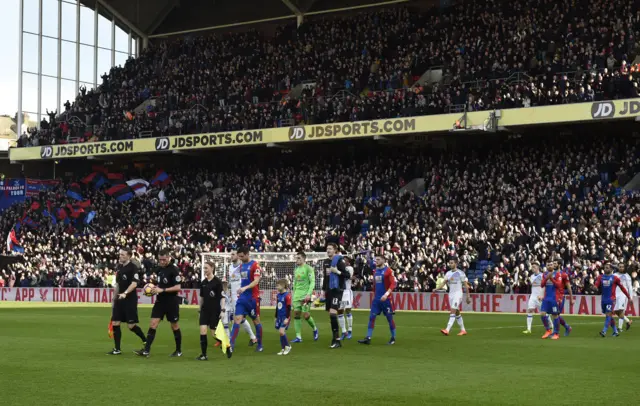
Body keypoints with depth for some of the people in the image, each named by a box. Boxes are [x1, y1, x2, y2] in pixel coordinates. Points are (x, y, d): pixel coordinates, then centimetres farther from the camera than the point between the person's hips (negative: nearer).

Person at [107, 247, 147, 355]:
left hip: (130, 300, -7)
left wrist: (125, 293, -35)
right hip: (119, 299, 7)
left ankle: (145, 341, 18)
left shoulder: (133, 268, -11)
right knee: (115, 323, 2)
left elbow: (134, 283, -22)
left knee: (131, 325, -5)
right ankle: (117, 349, 9)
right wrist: (114, 298, 18)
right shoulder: (119, 267, 11)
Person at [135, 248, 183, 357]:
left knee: (174, 326, 6)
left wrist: (162, 290, -21)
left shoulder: (174, 270, -13)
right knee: (153, 324, -4)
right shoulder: (159, 268, 7)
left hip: (171, 302, -6)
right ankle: (146, 350, -6)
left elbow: (178, 287, -18)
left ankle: (179, 351, 21)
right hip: (160, 301, 6)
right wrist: (154, 288, 2)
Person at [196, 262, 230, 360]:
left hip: (215, 310, -5)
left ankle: (227, 347, 23)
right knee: (202, 330, -8)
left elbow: (222, 297, -11)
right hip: (205, 310, 5)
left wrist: (222, 310, -17)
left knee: (214, 333, -2)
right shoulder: (203, 282, 7)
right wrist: (200, 309, 20)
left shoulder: (217, 281, -10)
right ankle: (203, 355, -2)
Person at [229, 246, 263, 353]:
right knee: (237, 319, -6)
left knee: (256, 321, 6)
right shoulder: (241, 265, 12)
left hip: (253, 298, -6)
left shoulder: (255, 265, -11)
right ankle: (231, 344, -11)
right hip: (242, 297, 6)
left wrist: (245, 288, -33)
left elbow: (256, 281, -21)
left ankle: (260, 345, 18)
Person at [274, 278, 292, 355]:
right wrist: (276, 317, 21)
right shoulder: (278, 295, 9)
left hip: (285, 317, -8)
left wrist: (287, 318, -19)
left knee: (281, 331, -16)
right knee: (280, 332, 7)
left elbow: (289, 308, -16)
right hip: (279, 317, 8)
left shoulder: (287, 295, -15)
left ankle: (288, 346, 1)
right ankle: (283, 349, 15)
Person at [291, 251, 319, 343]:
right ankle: (298, 337, 0)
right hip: (297, 294, 6)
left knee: (306, 315, -10)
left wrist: (309, 294, -21)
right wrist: (294, 293, 18)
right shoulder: (296, 269, 15)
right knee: (296, 314, -2)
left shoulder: (308, 268, -6)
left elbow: (312, 282, -12)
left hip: (305, 295, -6)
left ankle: (315, 329, 18)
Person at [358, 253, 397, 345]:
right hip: (376, 299, 6)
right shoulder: (375, 271, 11)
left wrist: (387, 294, -26)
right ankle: (368, 338, -4)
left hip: (386, 299, -6)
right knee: (371, 317, -2)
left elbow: (393, 284, -15)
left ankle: (393, 338, 16)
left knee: (390, 318, 4)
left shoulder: (388, 270, -9)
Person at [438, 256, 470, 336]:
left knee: (453, 312, -16)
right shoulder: (448, 273, 9)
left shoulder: (460, 273, -7)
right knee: (457, 313, 11)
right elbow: (443, 282, 3)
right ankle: (463, 330, 21)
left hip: (458, 294, -7)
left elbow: (466, 285, -4)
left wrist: (468, 297, -5)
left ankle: (447, 330, -24)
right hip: (451, 293, 7)